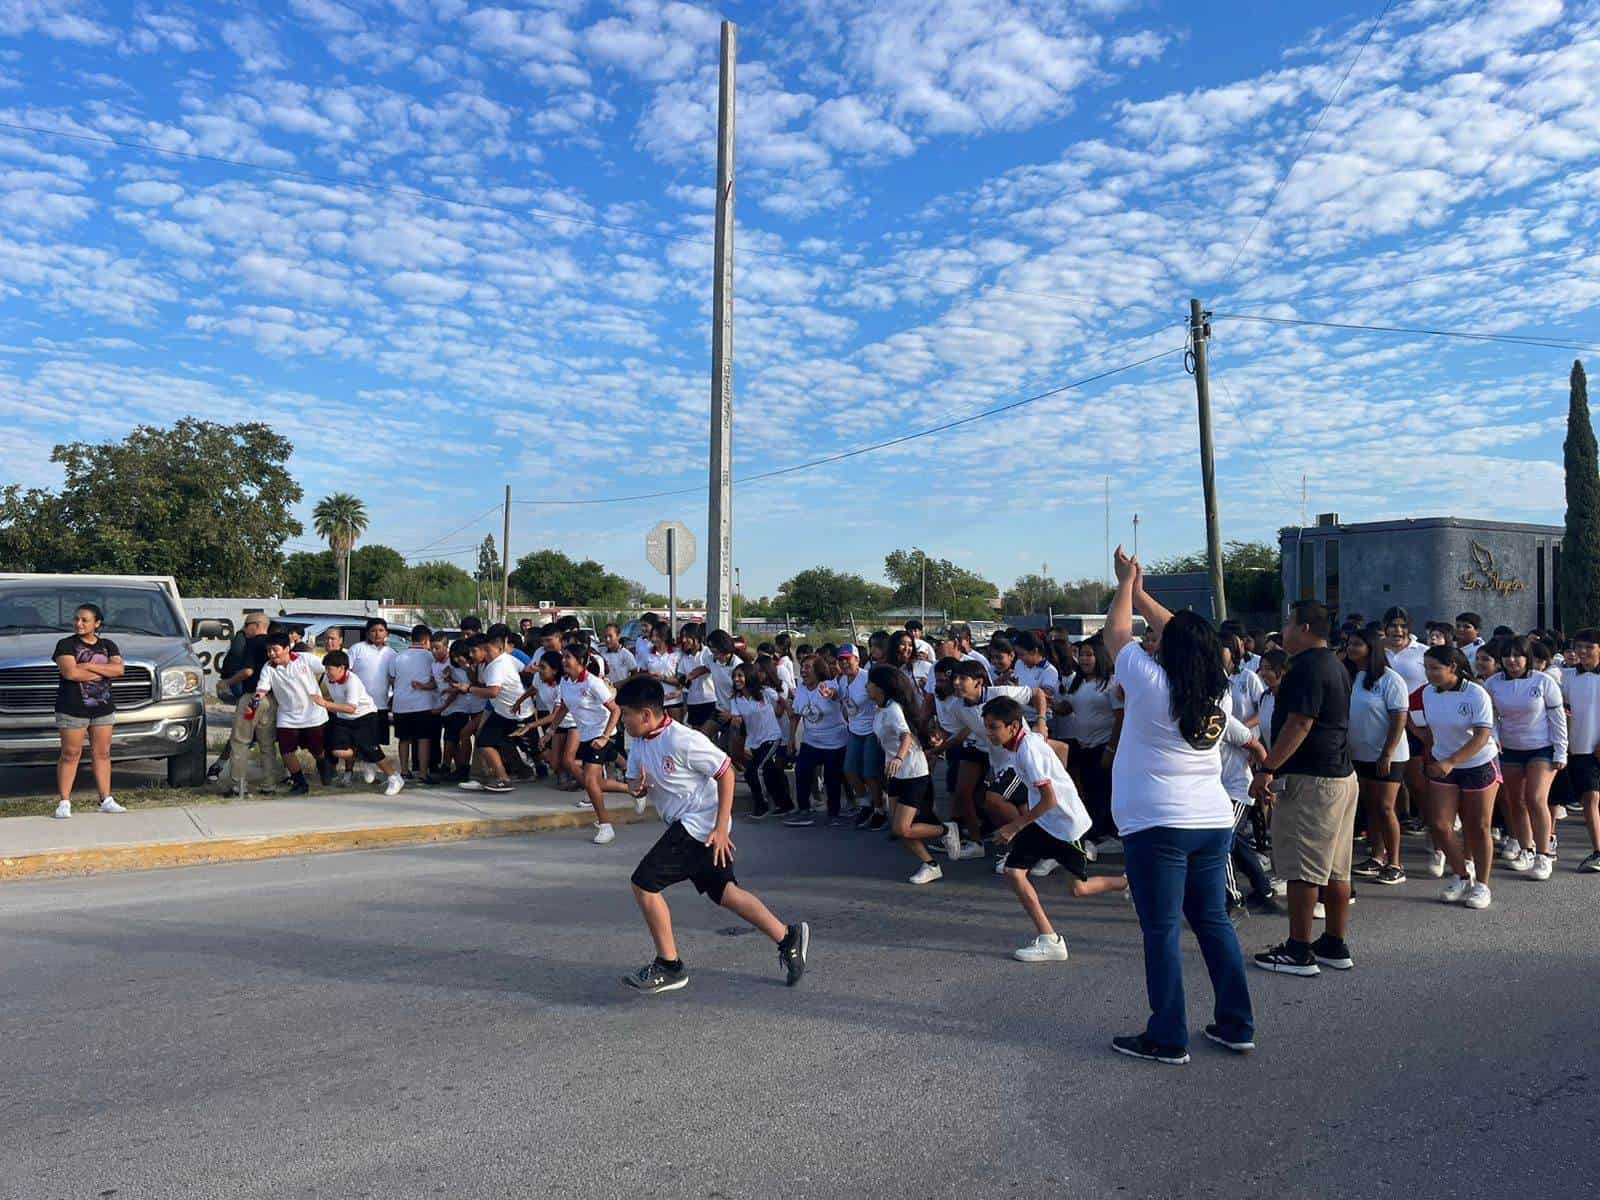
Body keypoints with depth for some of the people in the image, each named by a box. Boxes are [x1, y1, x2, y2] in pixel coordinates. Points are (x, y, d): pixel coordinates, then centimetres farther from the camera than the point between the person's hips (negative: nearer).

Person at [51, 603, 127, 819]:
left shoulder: (108, 645, 11)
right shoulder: (66, 644, 0)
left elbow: (119, 669, -6)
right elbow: (70, 672, -16)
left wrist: (88, 666, -14)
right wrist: (103, 672, -9)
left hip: (103, 708, 3)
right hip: (72, 709, -3)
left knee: (102, 754, 6)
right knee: (70, 755, -2)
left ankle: (106, 800, 11)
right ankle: (64, 803, 3)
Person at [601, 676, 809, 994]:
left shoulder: (682, 740, -21)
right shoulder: (641, 743, 6)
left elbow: (726, 772, -18)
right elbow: (639, 786, 13)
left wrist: (721, 828, -19)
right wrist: (627, 786, -12)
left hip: (700, 824, -9)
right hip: (686, 826, 9)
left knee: (643, 884, -8)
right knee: (724, 891, 15)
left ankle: (669, 966, 5)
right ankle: (788, 937, 26)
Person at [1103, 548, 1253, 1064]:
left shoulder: (1152, 685, -13)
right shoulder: (1218, 694, 3)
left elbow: (1116, 633, 0)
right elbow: (1186, 637, 17)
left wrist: (1127, 583, 16)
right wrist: (1141, 595, 25)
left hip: (1157, 827, -6)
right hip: (1213, 822, 6)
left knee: (1161, 930, 1)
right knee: (1213, 921, 16)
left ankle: (1168, 1038, 9)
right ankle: (1237, 1026, 24)